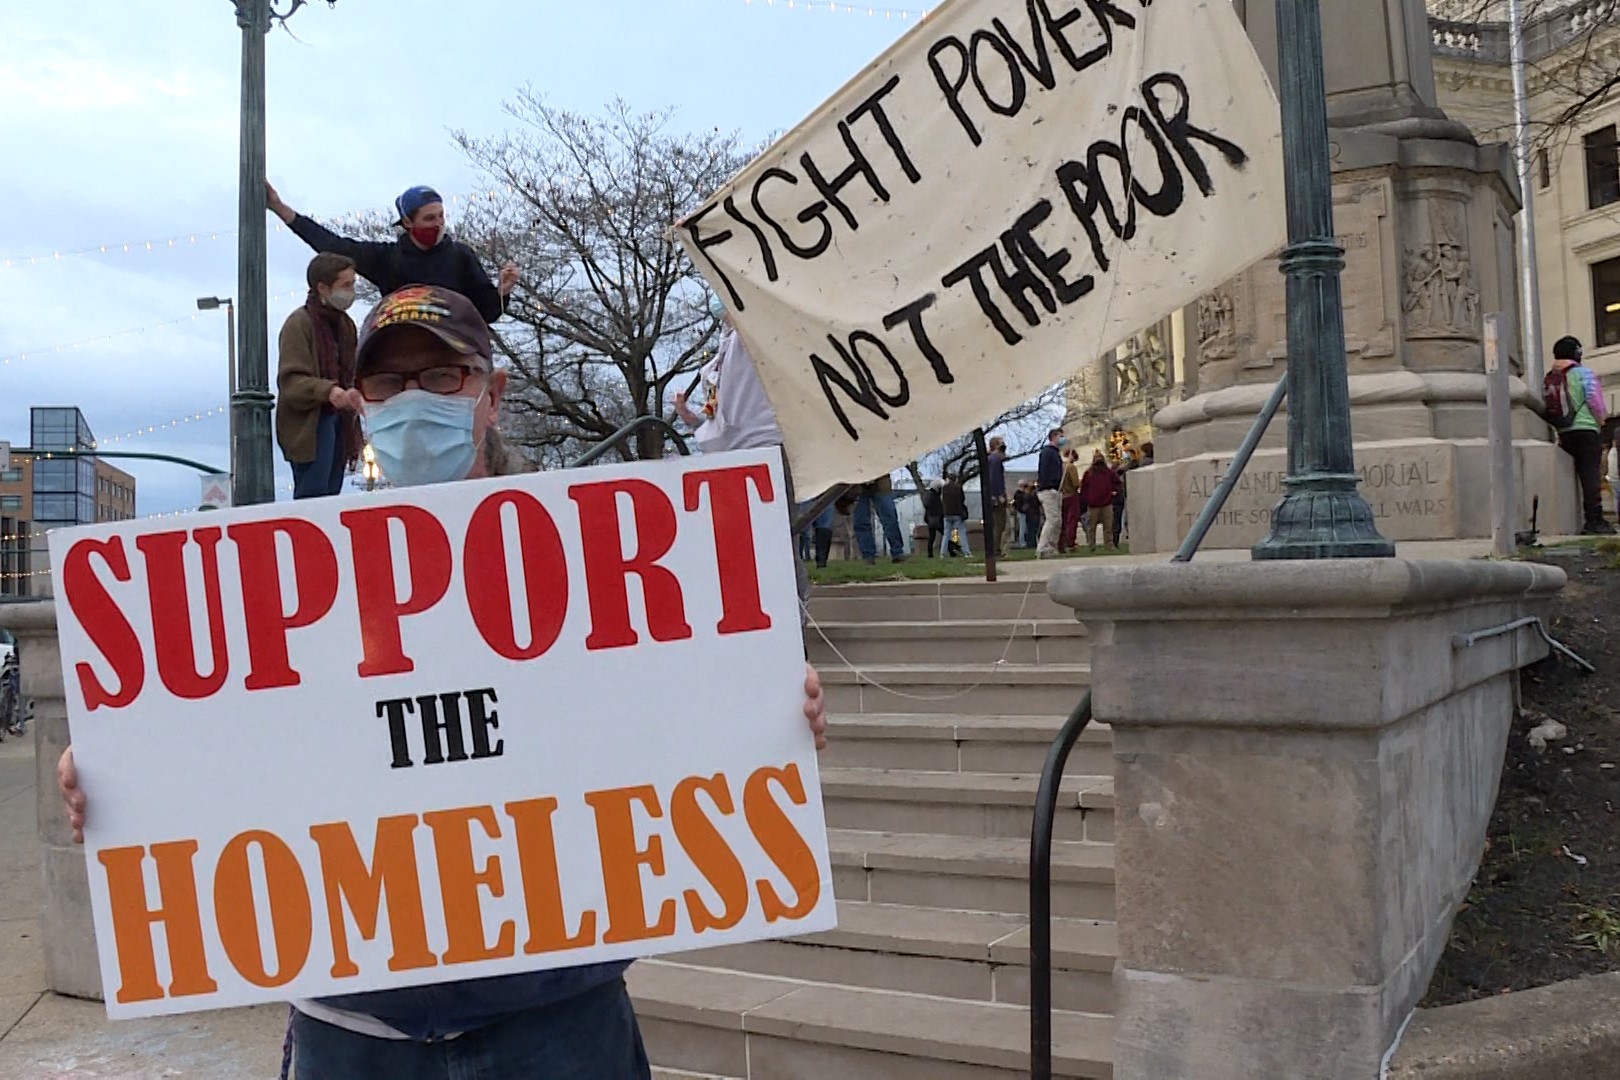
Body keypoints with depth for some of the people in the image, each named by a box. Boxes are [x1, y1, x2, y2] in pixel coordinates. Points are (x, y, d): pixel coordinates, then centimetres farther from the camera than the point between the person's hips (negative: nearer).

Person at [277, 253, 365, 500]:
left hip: (339, 421, 7)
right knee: (311, 497, -14)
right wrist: (328, 391, -32)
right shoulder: (299, 323, -9)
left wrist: (351, 394, 5)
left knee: (330, 495, 7)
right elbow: (290, 381, -17)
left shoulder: (345, 324, 14)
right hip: (308, 425, -7)